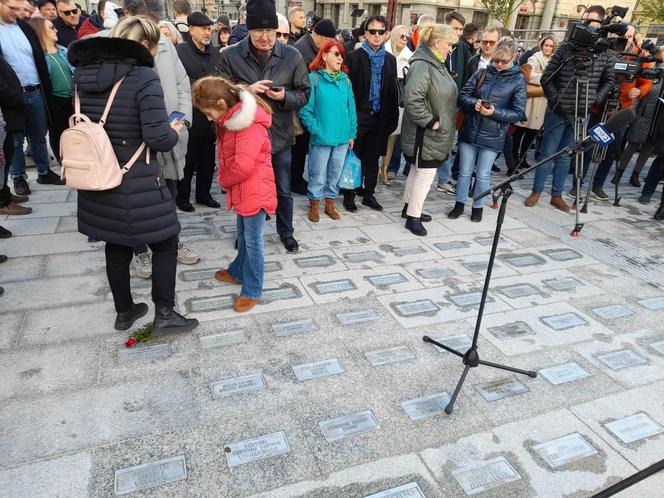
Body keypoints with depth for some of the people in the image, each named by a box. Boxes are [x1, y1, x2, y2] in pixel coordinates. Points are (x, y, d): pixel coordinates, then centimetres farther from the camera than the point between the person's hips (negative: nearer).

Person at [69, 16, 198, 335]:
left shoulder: (83, 74, 6)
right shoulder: (143, 78, -16)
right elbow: (158, 139, -20)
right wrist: (174, 131, 1)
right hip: (136, 185, -7)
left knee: (116, 248, 19)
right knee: (165, 245, 10)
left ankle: (124, 311, 35)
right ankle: (164, 315, 16)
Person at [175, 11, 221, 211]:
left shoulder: (215, 54, 11)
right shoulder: (179, 51, -7)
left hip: (210, 118, 5)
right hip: (189, 118, -5)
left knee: (208, 161, 14)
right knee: (187, 161, 5)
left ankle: (204, 194, 30)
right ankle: (182, 197, 21)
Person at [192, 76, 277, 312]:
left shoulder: (249, 123, -24)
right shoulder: (232, 118, 8)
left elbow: (243, 166, -29)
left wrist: (223, 180, -11)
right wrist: (226, 180, 5)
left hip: (255, 191, -10)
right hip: (242, 189, 10)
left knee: (253, 241, 2)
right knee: (243, 235, 24)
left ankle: (252, 291, 15)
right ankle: (238, 272, 44)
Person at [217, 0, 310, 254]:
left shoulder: (292, 56, -4)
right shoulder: (231, 56, -7)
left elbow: (304, 94, 1)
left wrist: (284, 96, -20)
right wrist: (247, 91, -22)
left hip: (279, 135, 1)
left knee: (283, 190, 14)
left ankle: (286, 233, 35)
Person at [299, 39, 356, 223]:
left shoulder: (345, 80, 5)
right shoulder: (314, 78, -8)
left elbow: (351, 108, 8)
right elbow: (305, 109, -10)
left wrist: (352, 133, 5)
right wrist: (316, 130, -14)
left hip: (342, 138, 4)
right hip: (321, 138, -4)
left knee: (335, 173, 15)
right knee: (318, 175, 7)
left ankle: (330, 204, 31)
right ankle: (314, 206, 24)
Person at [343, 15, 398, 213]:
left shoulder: (390, 59, 9)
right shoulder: (354, 57, -4)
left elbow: (393, 91, 10)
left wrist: (393, 118, 5)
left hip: (379, 117, 4)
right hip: (358, 115, -4)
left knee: (373, 157, 12)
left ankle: (368, 193, 23)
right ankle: (349, 195, 16)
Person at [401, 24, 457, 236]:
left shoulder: (438, 64, 12)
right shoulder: (422, 66, -19)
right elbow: (413, 100, -28)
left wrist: (441, 122, 15)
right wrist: (430, 121, -22)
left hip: (435, 132, 10)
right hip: (424, 133, -10)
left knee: (418, 170, 18)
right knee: (426, 173, -5)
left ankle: (409, 208, 32)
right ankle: (413, 217, 7)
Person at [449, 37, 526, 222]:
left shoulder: (518, 81, -4)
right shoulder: (482, 73, 2)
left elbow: (518, 113, -6)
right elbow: (462, 96, 4)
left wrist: (494, 112, -20)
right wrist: (474, 103, -18)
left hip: (493, 137, -2)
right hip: (470, 131, 2)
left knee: (483, 174, 8)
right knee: (464, 171, 10)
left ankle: (478, 206, 25)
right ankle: (460, 204, 26)